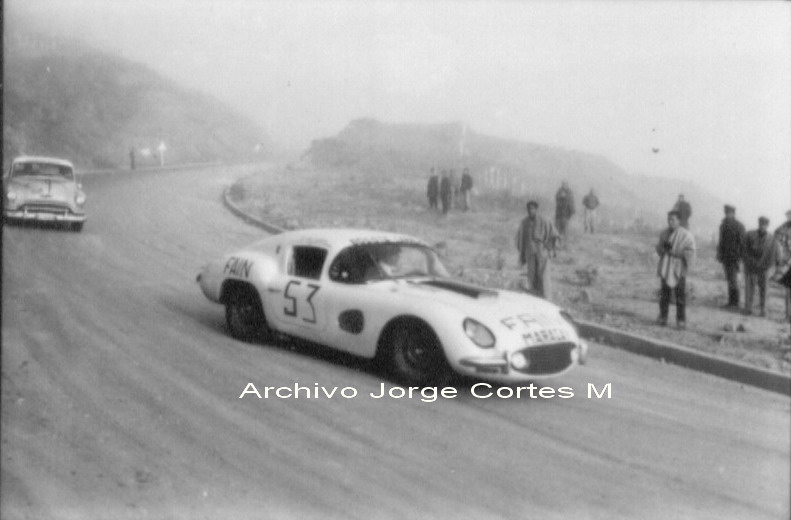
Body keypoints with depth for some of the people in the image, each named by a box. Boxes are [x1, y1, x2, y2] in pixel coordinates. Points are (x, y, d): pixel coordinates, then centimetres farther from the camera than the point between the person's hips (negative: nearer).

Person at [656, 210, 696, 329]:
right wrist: (663, 248, -6)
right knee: (664, 294, 5)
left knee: (680, 296, -3)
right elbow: (658, 248, 16)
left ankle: (681, 320, 3)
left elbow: (689, 252, -8)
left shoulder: (686, 236, -5)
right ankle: (663, 317, 13)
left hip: (678, 269, -4)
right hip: (665, 268, 4)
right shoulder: (664, 234, 10)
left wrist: (675, 253, -17)